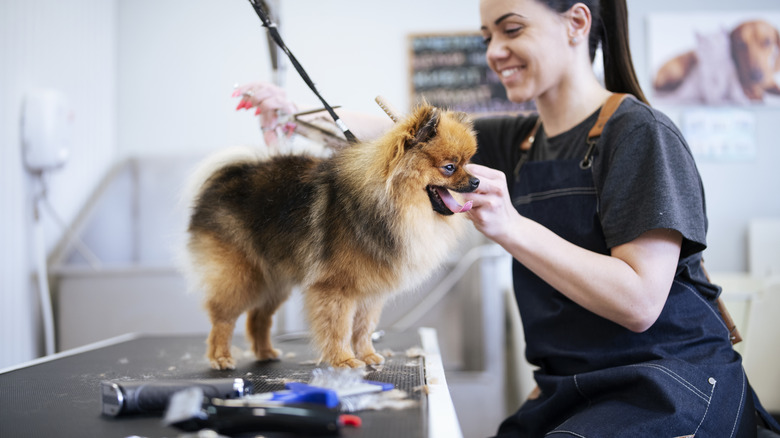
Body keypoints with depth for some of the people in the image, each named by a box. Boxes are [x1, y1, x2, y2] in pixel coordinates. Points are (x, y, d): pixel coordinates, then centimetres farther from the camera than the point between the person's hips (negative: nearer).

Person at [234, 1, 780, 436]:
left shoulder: (640, 134, -14)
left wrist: (511, 229, -28)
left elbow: (638, 302, -21)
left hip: (667, 386, -6)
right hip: (567, 391, 6)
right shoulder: (520, 140, 7)